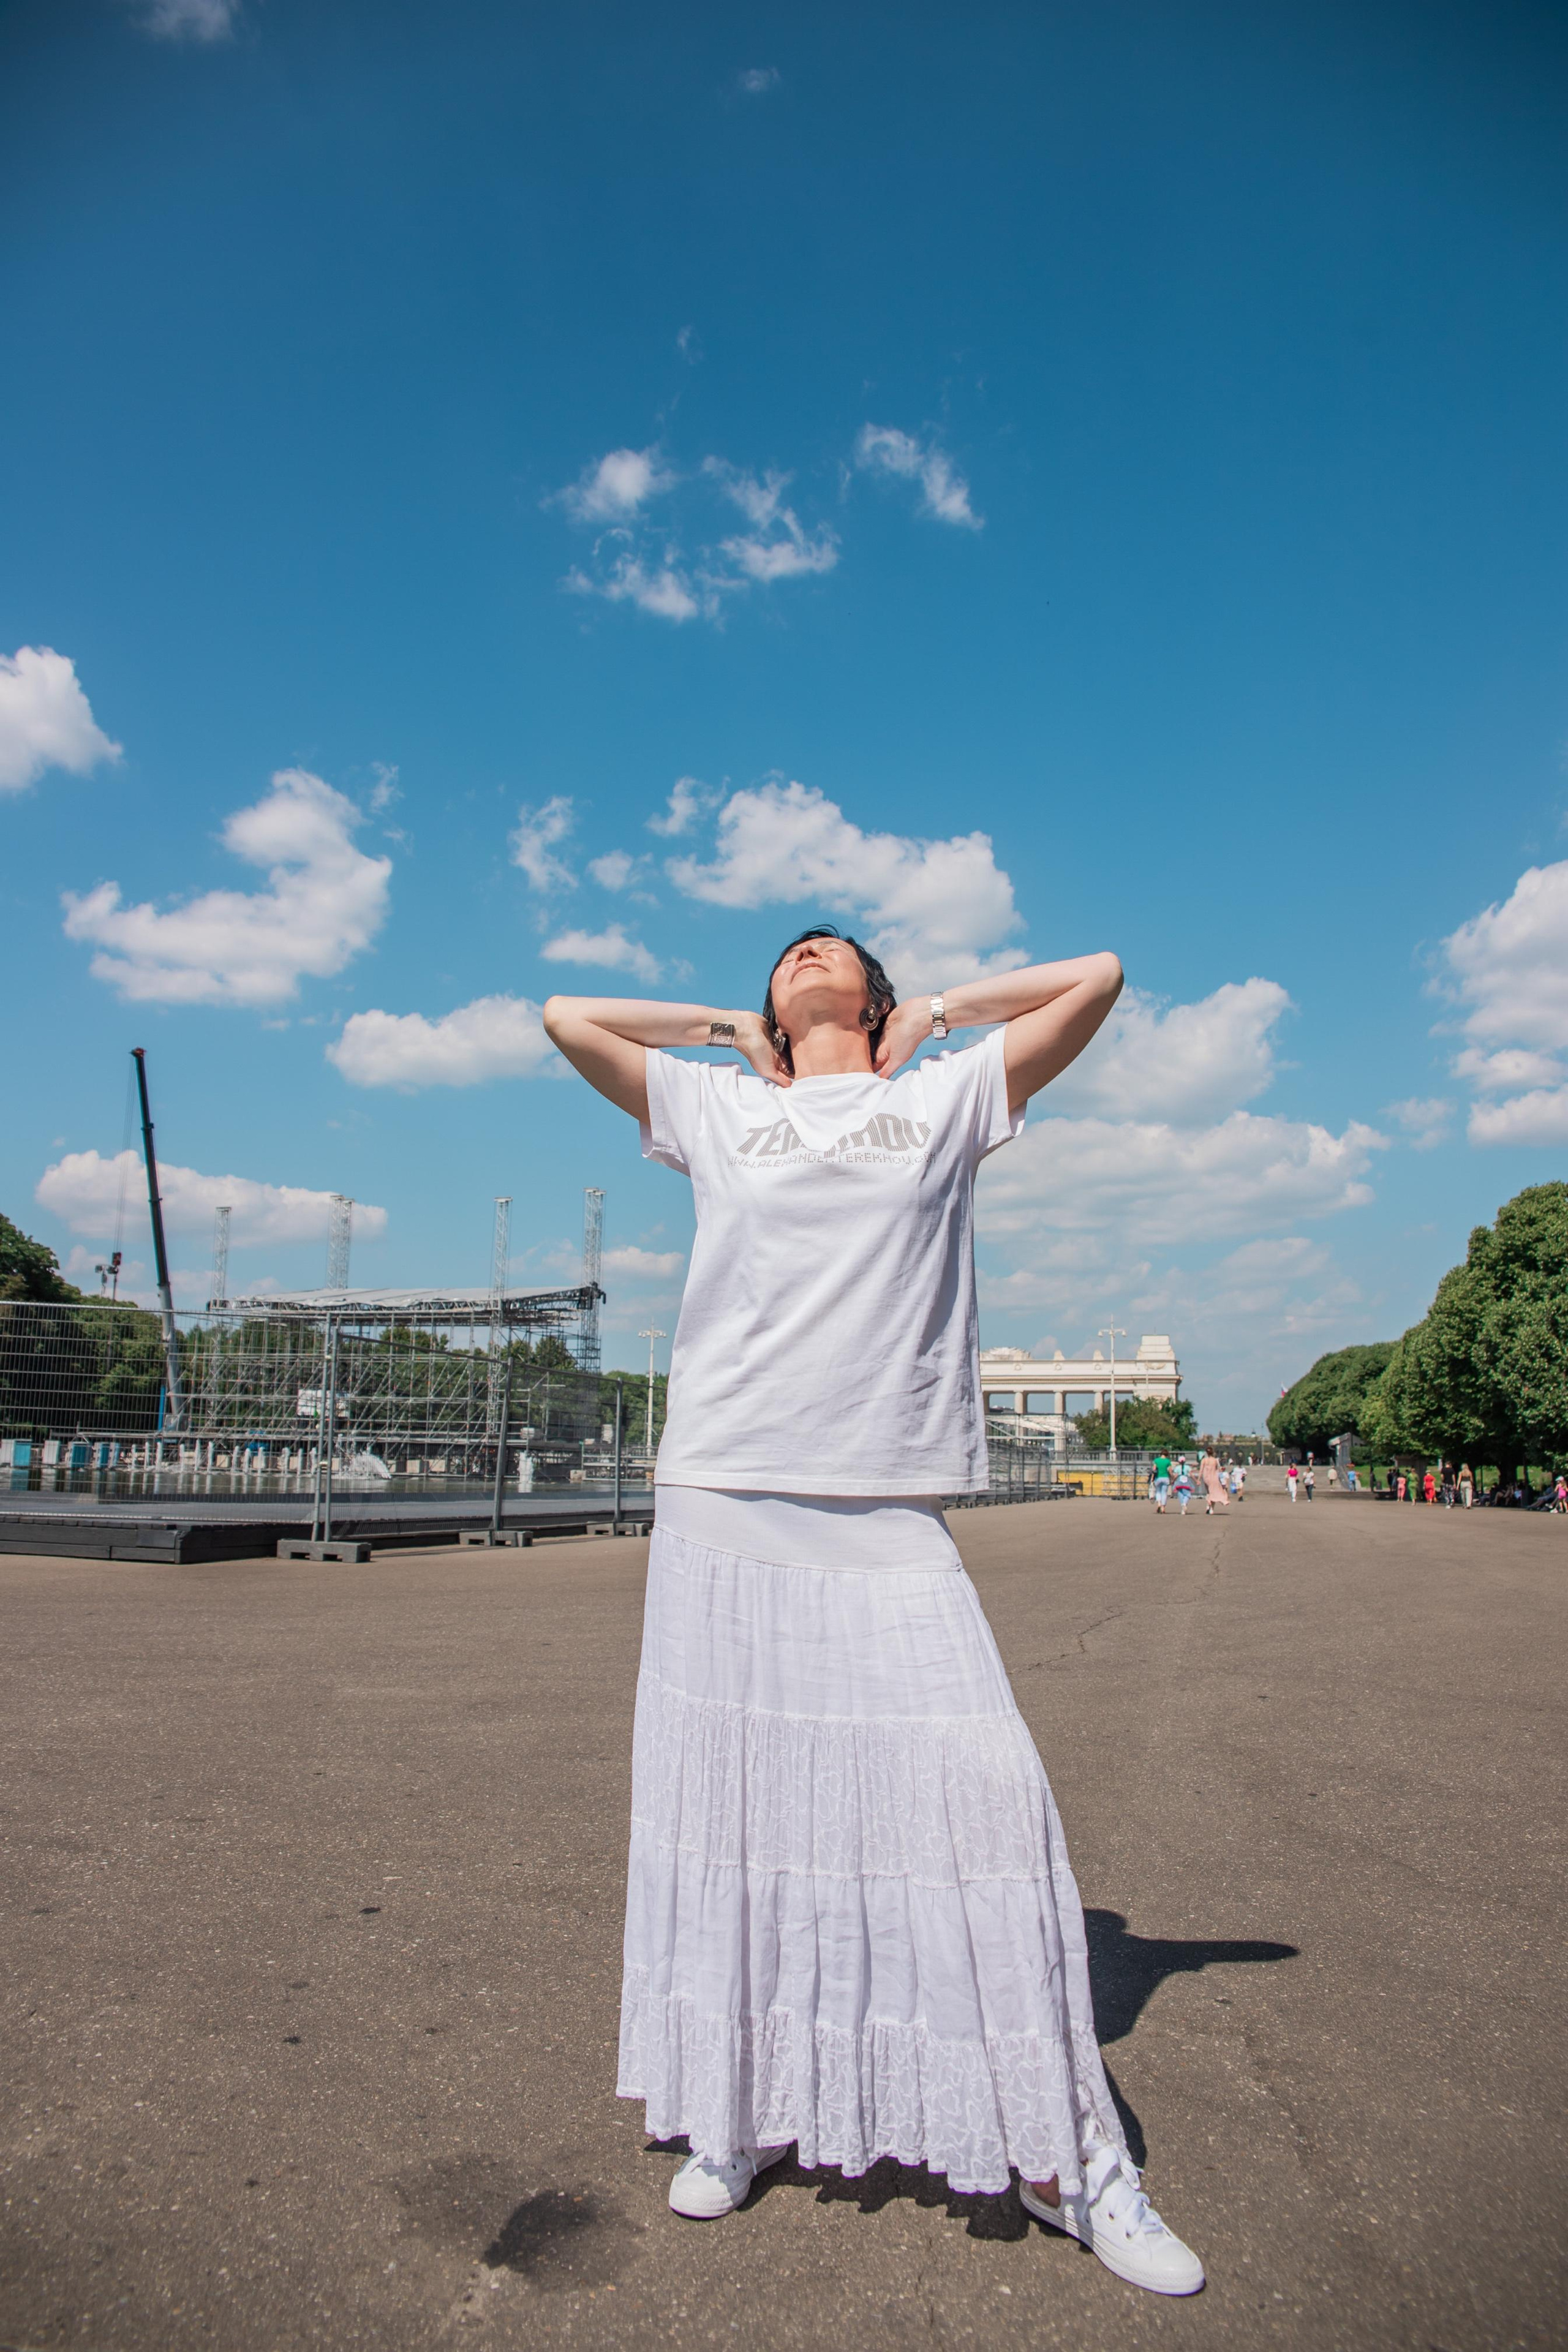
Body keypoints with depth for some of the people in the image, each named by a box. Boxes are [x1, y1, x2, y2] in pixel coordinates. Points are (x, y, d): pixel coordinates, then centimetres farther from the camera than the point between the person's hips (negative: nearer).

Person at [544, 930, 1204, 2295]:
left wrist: (938, 1011, 22)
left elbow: (1096, 980, 17)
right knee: (726, 1806, 6)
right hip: (723, 1506, 1)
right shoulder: (715, 1109, 16)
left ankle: (1067, 2158, 11)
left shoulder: (948, 1099, 15)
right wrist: (724, 1028, 24)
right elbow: (568, 1016, 21)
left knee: (987, 1794, -6)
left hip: (890, 1525, -1)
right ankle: (732, 2121, 26)